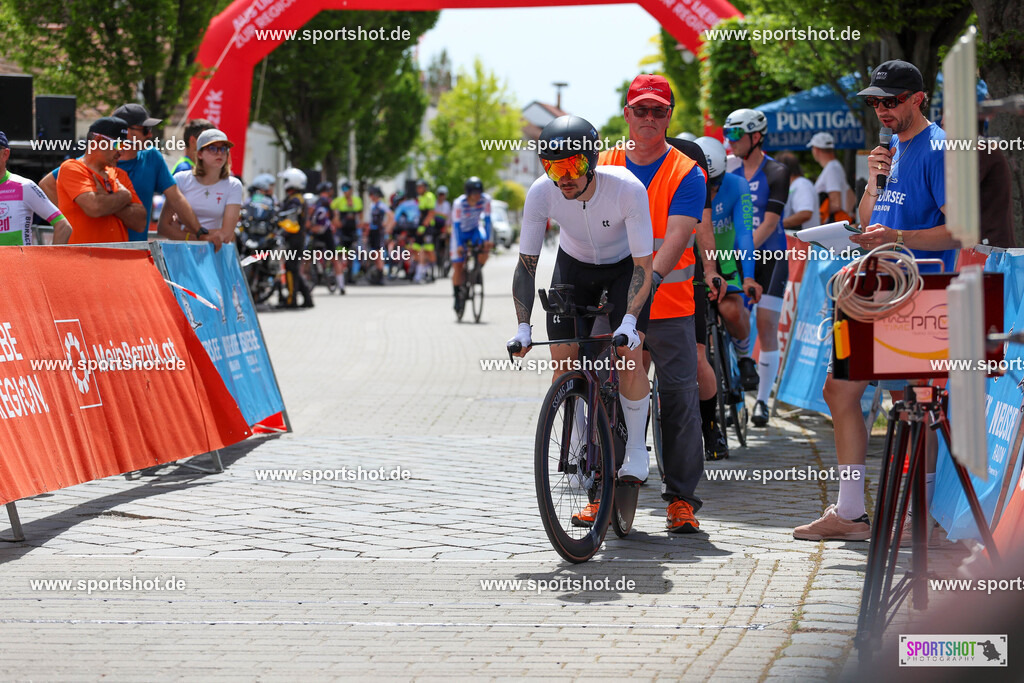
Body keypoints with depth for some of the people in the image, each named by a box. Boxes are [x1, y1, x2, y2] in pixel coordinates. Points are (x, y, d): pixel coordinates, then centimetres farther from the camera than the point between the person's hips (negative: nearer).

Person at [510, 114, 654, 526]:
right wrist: (522, 327, -29)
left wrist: (630, 320, -40)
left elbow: (644, 266, -28)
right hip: (574, 265, 3)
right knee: (563, 362, -7)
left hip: (624, 266, -3)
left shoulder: (628, 189, -34)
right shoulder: (542, 192, -27)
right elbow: (526, 264, -19)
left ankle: (635, 450, -2)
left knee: (628, 353, -20)